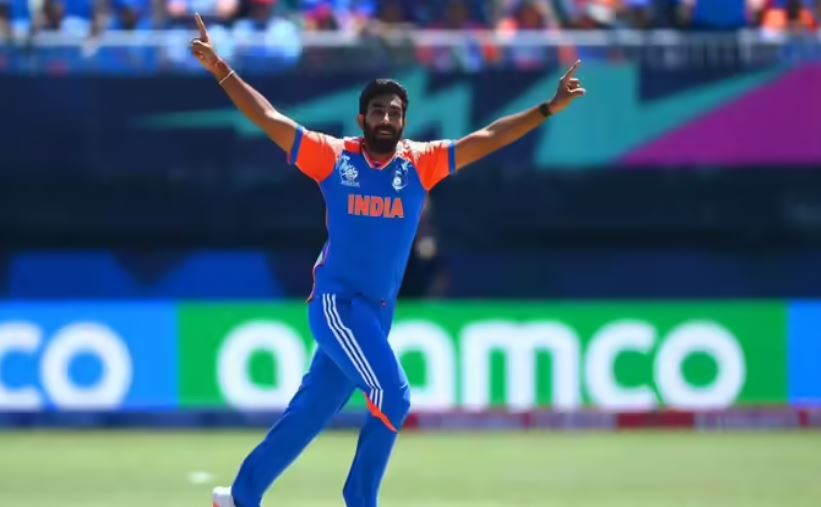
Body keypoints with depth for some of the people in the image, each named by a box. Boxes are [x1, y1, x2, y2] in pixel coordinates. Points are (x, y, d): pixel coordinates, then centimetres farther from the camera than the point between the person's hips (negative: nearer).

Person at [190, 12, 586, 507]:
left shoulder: (421, 163, 2)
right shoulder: (333, 156, -4)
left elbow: (486, 139, 0)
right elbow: (270, 119, -5)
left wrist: (549, 108, -6)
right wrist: (222, 71, -12)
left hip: (378, 312, 5)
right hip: (337, 303, -5)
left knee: (314, 408, 12)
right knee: (393, 398, -17)